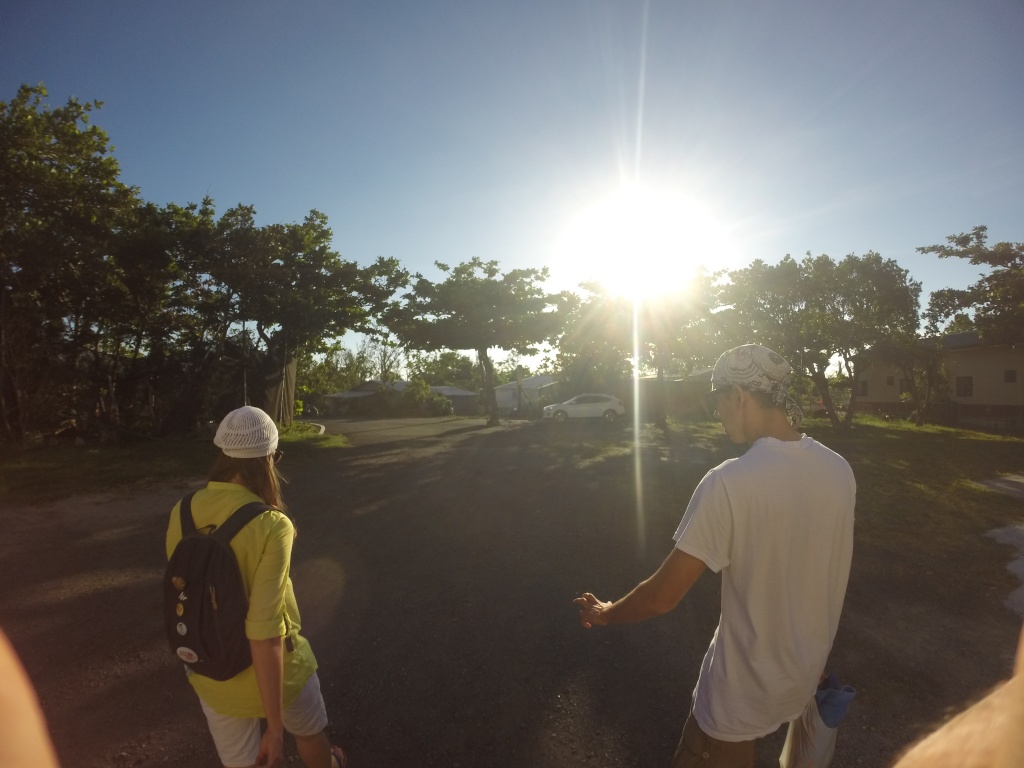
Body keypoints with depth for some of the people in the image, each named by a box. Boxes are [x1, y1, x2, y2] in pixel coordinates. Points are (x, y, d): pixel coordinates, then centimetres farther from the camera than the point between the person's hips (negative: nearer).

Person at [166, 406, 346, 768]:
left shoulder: (182, 513, -13)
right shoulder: (271, 526, -30)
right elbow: (264, 634, -29)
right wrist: (275, 728, -18)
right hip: (275, 668, -3)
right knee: (309, 732, 29)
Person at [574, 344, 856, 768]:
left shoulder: (729, 482, -29)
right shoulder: (840, 470, -9)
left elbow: (661, 596, -23)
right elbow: (824, 572, 7)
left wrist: (603, 614, -4)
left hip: (744, 694, -6)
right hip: (806, 675, 7)